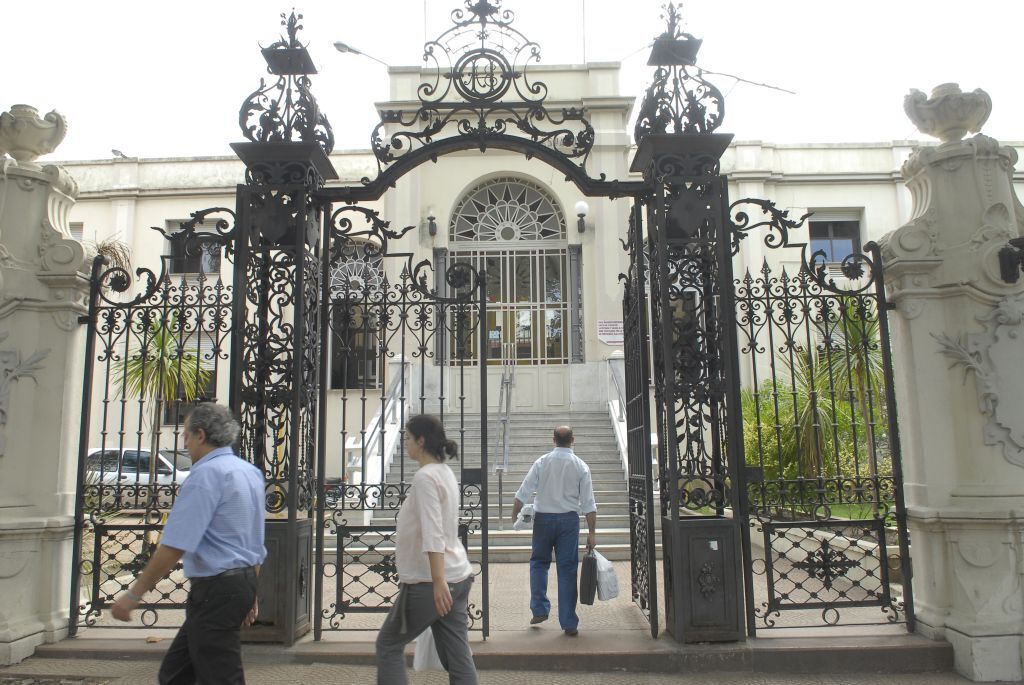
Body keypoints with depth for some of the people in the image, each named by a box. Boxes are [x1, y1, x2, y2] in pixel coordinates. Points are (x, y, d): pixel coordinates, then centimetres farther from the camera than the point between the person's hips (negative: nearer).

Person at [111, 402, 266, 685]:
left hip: (216, 589, -9)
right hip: (242, 583, 9)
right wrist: (250, 595, 24)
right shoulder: (250, 472, 12)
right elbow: (256, 543, 18)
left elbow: (175, 546, -21)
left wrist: (134, 594, -13)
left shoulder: (206, 474, -16)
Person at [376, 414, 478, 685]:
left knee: (388, 644, 11)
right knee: (458, 656, 9)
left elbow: (433, 534, -24)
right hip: (458, 578, 9)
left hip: (429, 581, -8)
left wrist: (438, 582, -28)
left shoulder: (425, 476, -15)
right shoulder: (445, 472, 13)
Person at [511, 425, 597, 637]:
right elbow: (589, 504, -3)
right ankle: (569, 623, 7)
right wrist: (592, 533, 2)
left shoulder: (541, 462, -3)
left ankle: (539, 610, 12)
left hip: (543, 519, 0)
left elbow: (523, 493, -4)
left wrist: (514, 515, 10)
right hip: (569, 520, 0)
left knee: (539, 562, 19)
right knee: (567, 569, 4)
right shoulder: (581, 466, -2)